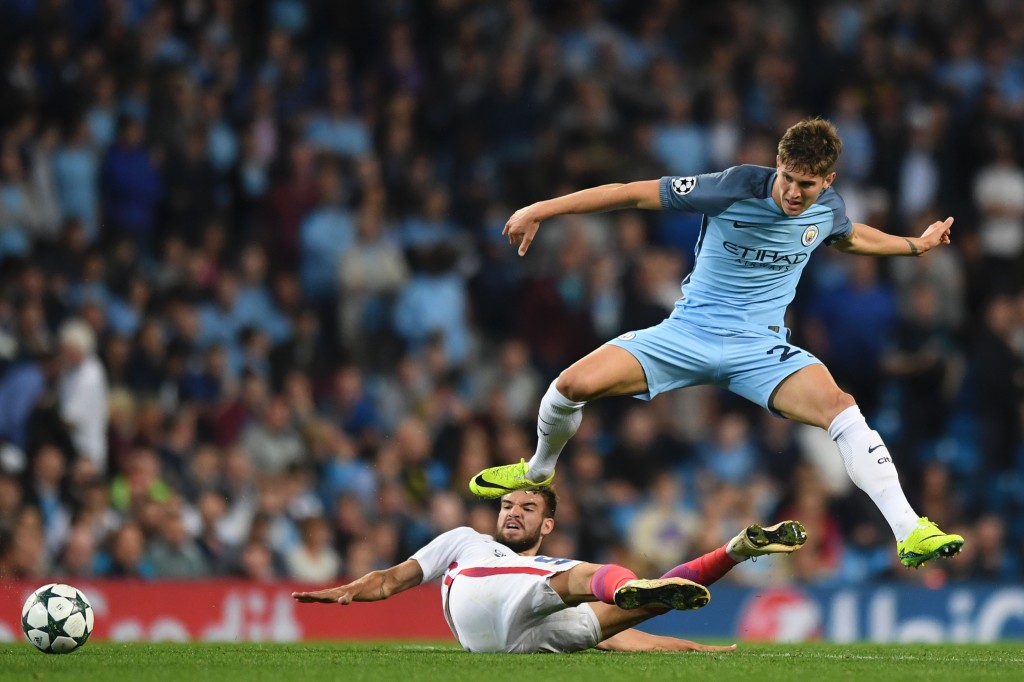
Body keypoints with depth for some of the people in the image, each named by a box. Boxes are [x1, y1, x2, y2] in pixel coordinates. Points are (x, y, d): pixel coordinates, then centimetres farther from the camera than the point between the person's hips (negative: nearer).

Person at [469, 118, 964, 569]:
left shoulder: (827, 208, -3)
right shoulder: (737, 187, -17)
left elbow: (848, 237, 27)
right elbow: (635, 194, -12)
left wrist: (915, 245, 28)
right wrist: (540, 211, -12)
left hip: (760, 346, 1)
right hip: (689, 330, -1)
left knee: (840, 407, -28)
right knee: (574, 384, -17)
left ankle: (909, 531, -29)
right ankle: (538, 471, 18)